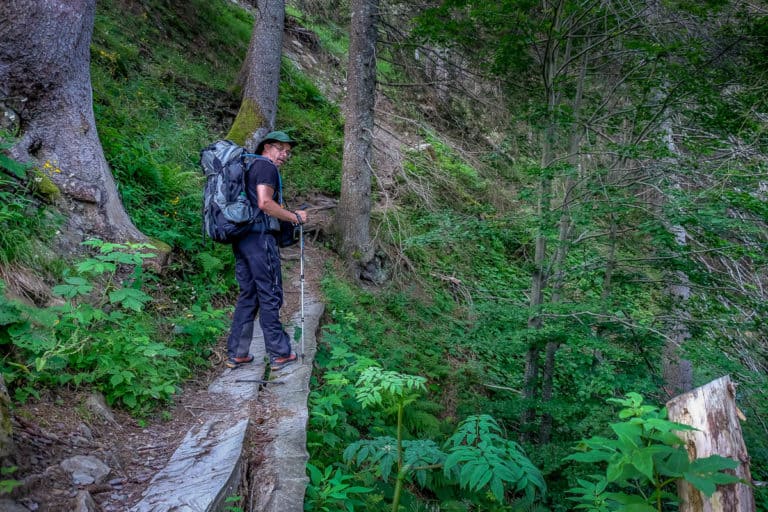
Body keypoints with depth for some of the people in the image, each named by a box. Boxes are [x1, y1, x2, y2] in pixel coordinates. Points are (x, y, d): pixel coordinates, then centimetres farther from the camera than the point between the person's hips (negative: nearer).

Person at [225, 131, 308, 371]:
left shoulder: (248, 167, 23)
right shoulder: (265, 166, -6)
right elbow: (264, 202, -19)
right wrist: (295, 217, -10)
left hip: (241, 237, 9)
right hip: (259, 236, -9)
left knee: (247, 295, 12)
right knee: (270, 296, -3)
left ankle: (236, 353, 13)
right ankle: (279, 354, 4)